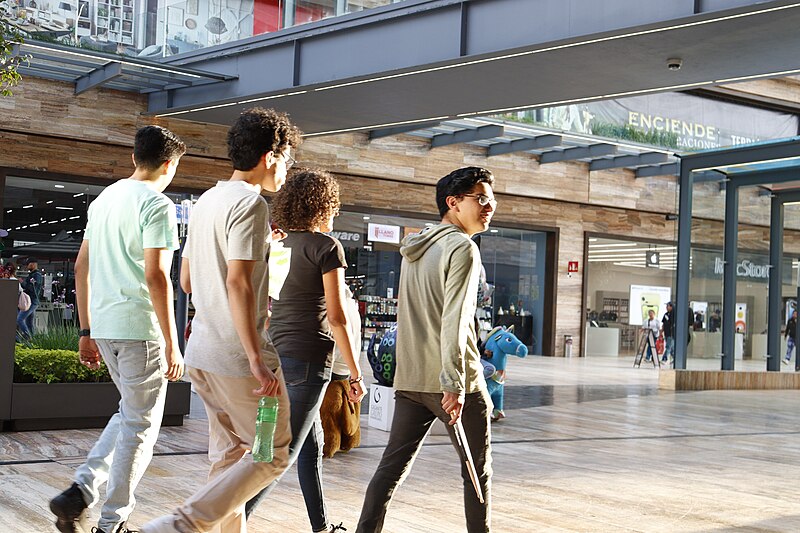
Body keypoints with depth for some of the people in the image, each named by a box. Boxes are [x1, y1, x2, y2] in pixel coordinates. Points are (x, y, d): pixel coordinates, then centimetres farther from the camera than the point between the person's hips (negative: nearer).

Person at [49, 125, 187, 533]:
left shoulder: (103, 199, 14)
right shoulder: (157, 204, -10)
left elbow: (81, 267, 16)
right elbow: (156, 275, -18)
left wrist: (86, 331, 21)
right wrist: (172, 344, -14)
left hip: (103, 326, 8)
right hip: (141, 327, -8)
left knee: (129, 413, 22)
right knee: (140, 425, 5)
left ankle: (80, 492, 8)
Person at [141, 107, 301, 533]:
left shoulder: (206, 201, 13)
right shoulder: (250, 203, -13)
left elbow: (186, 281, 19)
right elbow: (238, 282, -22)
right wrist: (258, 361, -24)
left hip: (201, 353, 9)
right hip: (238, 354, -9)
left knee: (229, 453, 15)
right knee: (272, 454, 1)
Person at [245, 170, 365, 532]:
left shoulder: (277, 247, 12)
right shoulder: (326, 246, -7)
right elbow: (336, 317, -11)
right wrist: (356, 375, -6)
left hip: (276, 355, 8)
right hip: (308, 358, -8)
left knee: (312, 444, 19)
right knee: (282, 453, -5)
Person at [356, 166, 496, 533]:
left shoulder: (415, 248, 16)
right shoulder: (462, 248, -10)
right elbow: (454, 320, -20)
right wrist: (454, 384, -22)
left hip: (410, 380, 7)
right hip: (453, 382, -7)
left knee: (393, 466, 6)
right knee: (478, 471, 6)